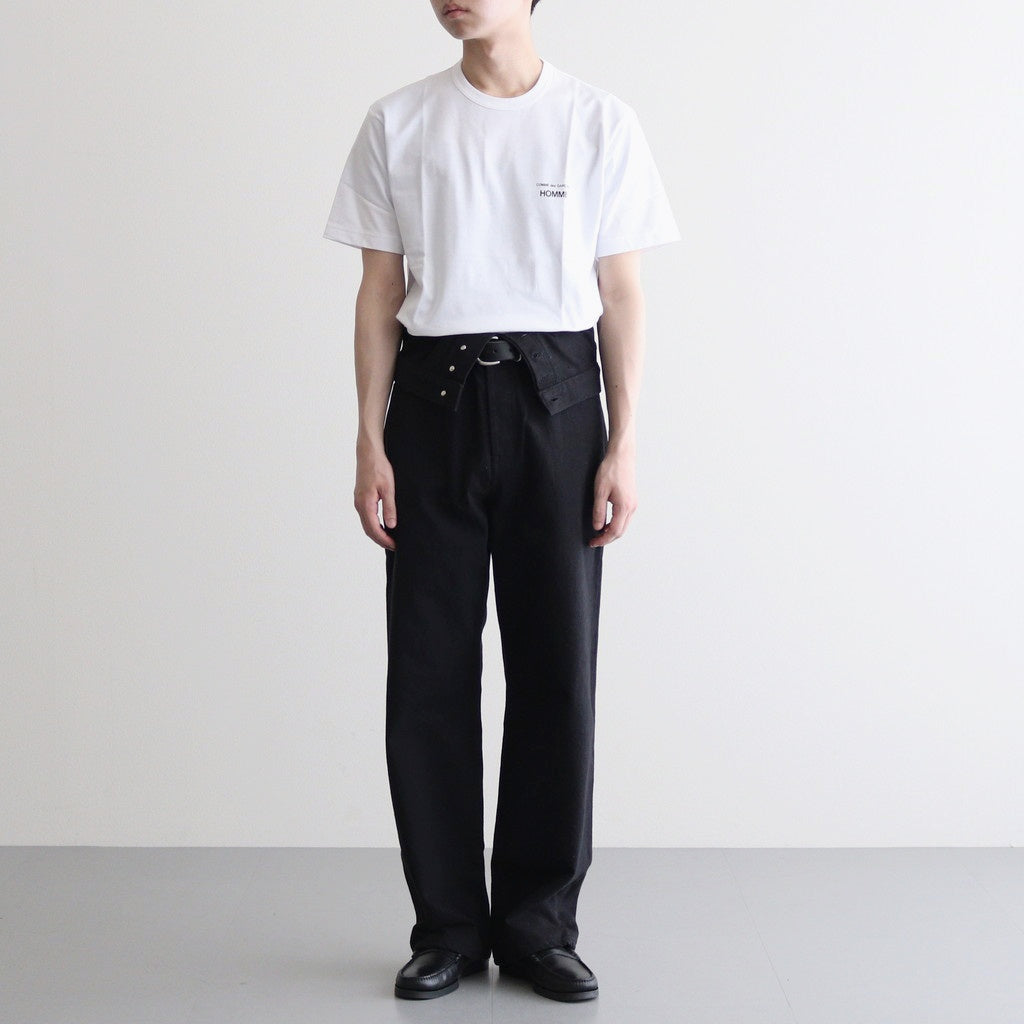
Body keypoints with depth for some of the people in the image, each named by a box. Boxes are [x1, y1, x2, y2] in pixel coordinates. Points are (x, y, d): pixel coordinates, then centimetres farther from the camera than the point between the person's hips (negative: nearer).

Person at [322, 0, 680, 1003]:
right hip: (434, 395, 1)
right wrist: (370, 445, -1)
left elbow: (621, 296, 4)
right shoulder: (397, 123, 7)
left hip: (555, 396, -1)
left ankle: (538, 925, 16)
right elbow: (380, 293, 6)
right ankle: (448, 928, 16)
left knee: (556, 665, 2)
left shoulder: (598, 122, 4)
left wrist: (622, 446, -3)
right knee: (429, 672, 3)